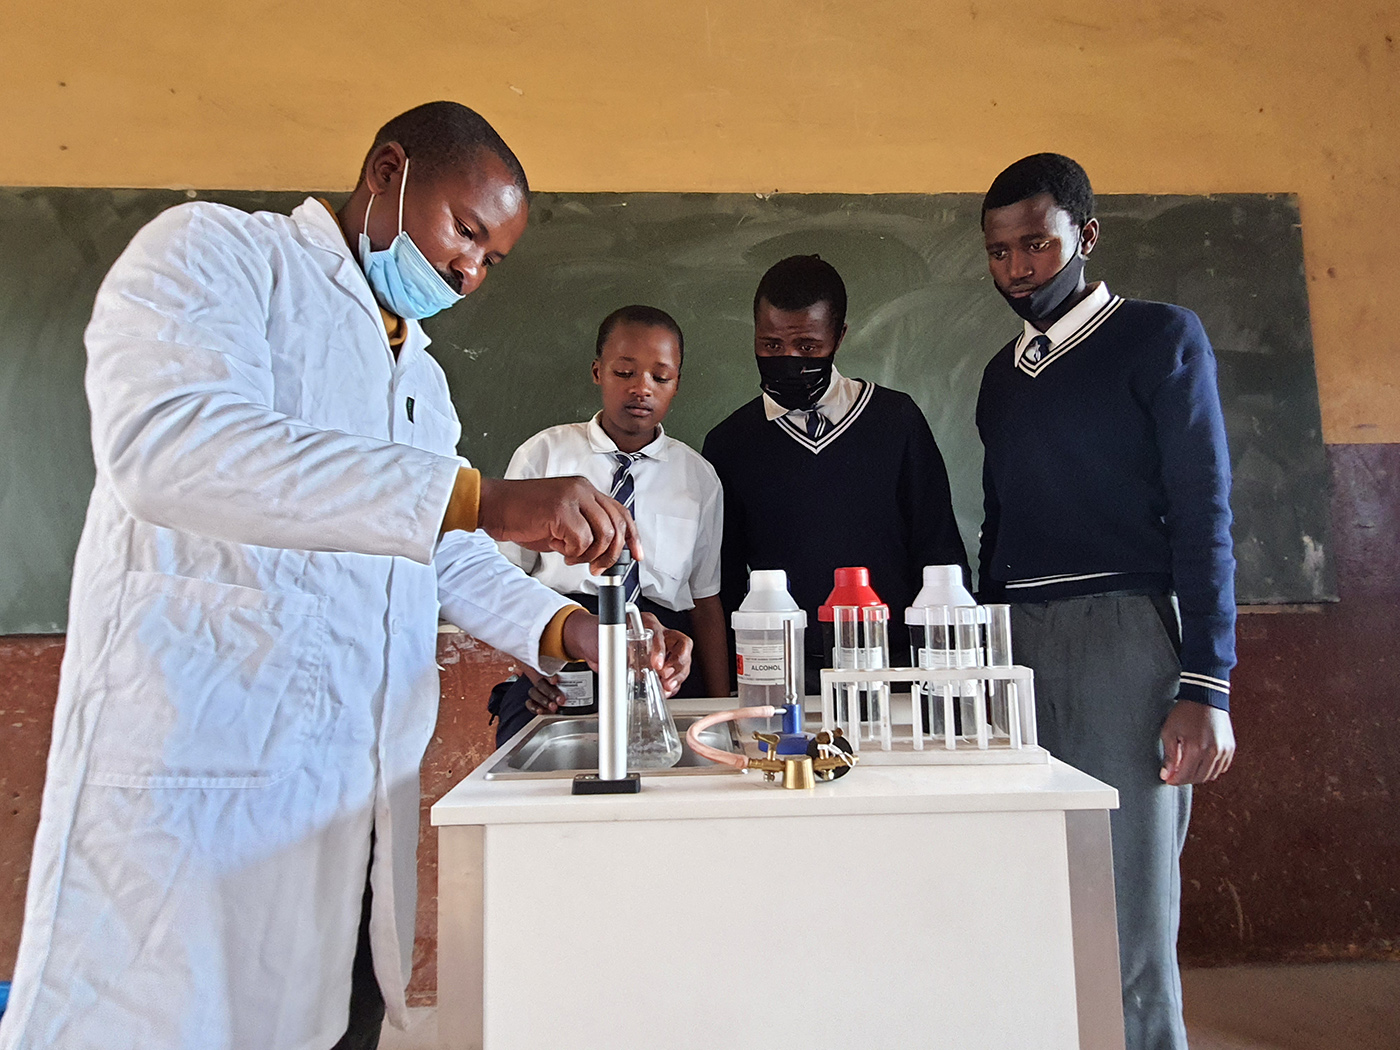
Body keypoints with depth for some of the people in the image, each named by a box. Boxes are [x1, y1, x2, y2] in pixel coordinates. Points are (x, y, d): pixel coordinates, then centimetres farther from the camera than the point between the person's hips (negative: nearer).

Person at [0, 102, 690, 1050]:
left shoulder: (422, 377, 20)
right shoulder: (212, 252, -3)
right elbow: (169, 444, -24)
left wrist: (570, 632, 3)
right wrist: (478, 496, -31)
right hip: (195, 787, -7)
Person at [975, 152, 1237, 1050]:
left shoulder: (1161, 338, 3)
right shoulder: (1003, 373, 19)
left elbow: (1203, 518, -4)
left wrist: (1206, 686, -12)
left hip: (1119, 635, -5)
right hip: (1014, 642, 5)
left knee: (1130, 915, -3)